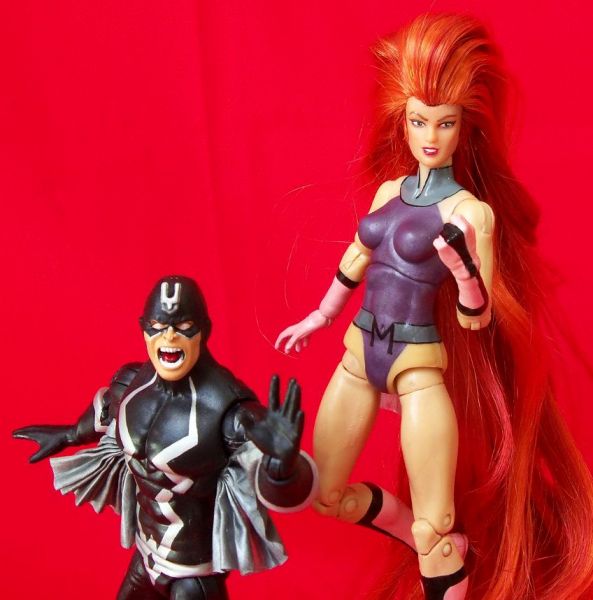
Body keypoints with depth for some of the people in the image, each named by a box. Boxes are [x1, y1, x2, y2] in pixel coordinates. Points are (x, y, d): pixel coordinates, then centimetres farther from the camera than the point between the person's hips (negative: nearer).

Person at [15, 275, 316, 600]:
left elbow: (276, 490, -33)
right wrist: (68, 435, 29)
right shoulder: (133, 383, -12)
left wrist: (282, 458, -55)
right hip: (149, 545, 7)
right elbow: (110, 410, 13)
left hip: (198, 555, -7)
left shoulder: (226, 406, -32)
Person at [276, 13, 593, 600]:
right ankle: (421, 537, 37)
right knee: (325, 495, 14)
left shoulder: (471, 210, -11)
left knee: (436, 532, -5)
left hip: (417, 365, -6)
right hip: (359, 352, 6)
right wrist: (319, 317, 34)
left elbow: (477, 320, -11)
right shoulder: (389, 190, 6)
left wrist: (465, 276, -33)